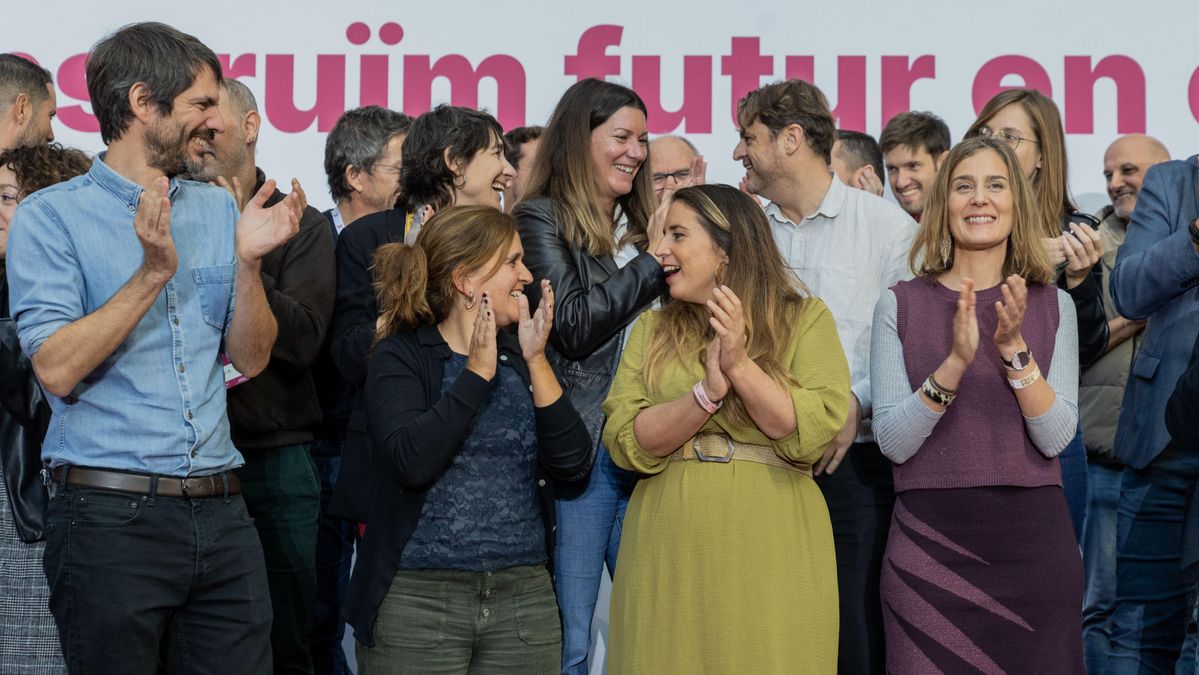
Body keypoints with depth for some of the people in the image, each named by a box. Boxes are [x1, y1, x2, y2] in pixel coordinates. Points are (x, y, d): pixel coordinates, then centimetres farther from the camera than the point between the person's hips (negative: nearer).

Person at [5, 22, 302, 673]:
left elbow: (250, 358, 9)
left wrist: (247, 261, -6)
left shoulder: (217, 208, 12)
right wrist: (154, 272, -17)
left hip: (220, 513, 5)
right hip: (110, 515, -5)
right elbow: (57, 368, -14)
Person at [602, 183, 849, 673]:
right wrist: (709, 390, -14)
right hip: (669, 553, 2)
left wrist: (740, 364, -16)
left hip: (771, 554, -2)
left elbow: (812, 433, -9)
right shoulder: (652, 329, 11)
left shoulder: (804, 319, 4)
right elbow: (626, 444, -2)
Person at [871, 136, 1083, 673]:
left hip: (1033, 537, 1)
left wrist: (1014, 349, -18)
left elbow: (1055, 437, -5)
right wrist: (955, 362, -20)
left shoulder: (1052, 305, 4)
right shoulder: (900, 304, 0)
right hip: (929, 540, -1)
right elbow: (893, 441, -7)